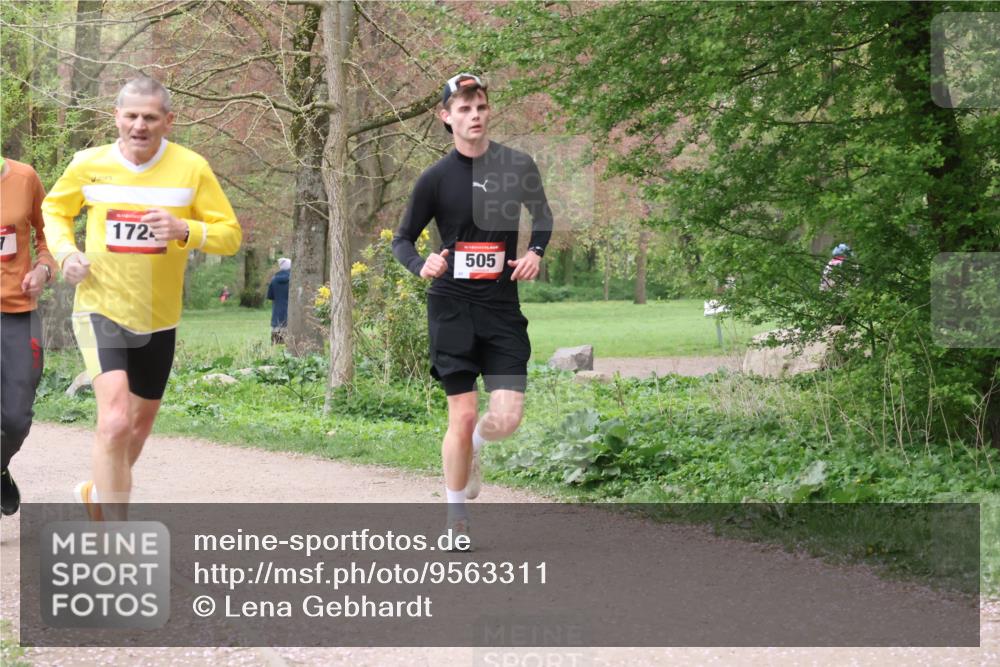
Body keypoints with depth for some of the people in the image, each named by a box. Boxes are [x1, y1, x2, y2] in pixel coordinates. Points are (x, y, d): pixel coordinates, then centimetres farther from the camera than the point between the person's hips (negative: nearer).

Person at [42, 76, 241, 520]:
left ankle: (97, 492, 49)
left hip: (159, 317, 3)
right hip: (101, 310, -3)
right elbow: (54, 209, 15)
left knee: (140, 423, 19)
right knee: (115, 421, -22)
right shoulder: (89, 164, -4)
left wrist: (185, 230, -24)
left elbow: (230, 234, -4)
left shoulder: (191, 168, -6)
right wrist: (65, 251, -5)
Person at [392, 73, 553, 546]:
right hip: (452, 306, -2)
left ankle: (472, 446, 29)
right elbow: (402, 239, 5)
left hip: (502, 306, 2)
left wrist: (536, 251, 0)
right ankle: (456, 519, 14)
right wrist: (421, 265, -16)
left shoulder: (518, 167, 3)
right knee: (462, 416, -5)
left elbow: (542, 217, 20)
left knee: (506, 420, -9)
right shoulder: (436, 178, -3)